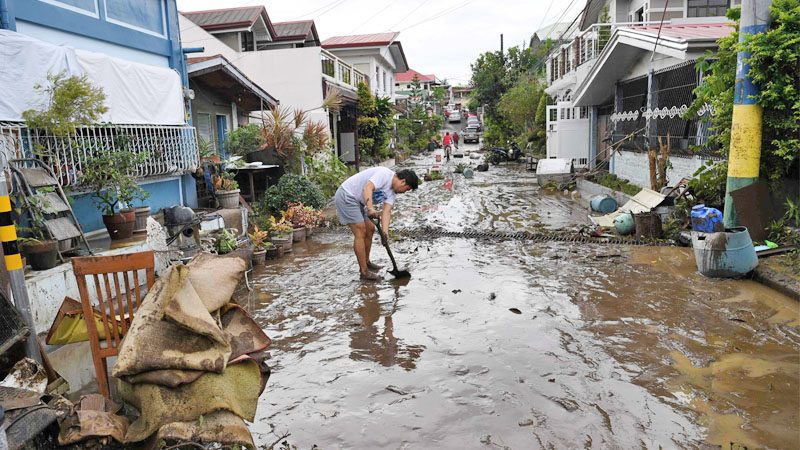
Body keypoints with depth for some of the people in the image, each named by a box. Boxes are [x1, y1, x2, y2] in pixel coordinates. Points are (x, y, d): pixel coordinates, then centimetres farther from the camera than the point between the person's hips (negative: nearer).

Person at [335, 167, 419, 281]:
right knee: (361, 233, -12)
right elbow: (367, 188, -34)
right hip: (346, 196, -10)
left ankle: (366, 262, 31)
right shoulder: (385, 174, -20)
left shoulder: (392, 191, 7)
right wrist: (370, 209, -47)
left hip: (357, 201, 10)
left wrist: (385, 232, -17)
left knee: (370, 229, 16)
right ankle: (364, 272, -6)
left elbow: (386, 211, -2)